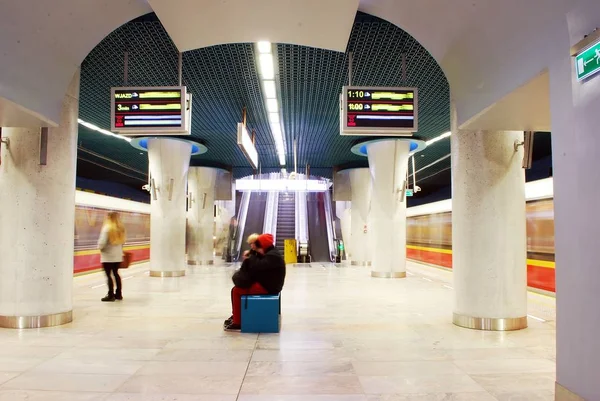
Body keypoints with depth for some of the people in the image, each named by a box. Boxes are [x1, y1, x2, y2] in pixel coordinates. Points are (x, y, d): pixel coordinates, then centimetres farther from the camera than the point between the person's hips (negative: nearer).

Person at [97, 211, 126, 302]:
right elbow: (122, 241, 7)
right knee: (116, 273, 17)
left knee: (108, 275, 2)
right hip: (118, 256, 7)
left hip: (108, 256, -7)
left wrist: (100, 247, 2)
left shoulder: (107, 228, -16)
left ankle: (111, 295, 5)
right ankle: (118, 294, 23)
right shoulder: (120, 228, 3)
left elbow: (102, 242, -18)